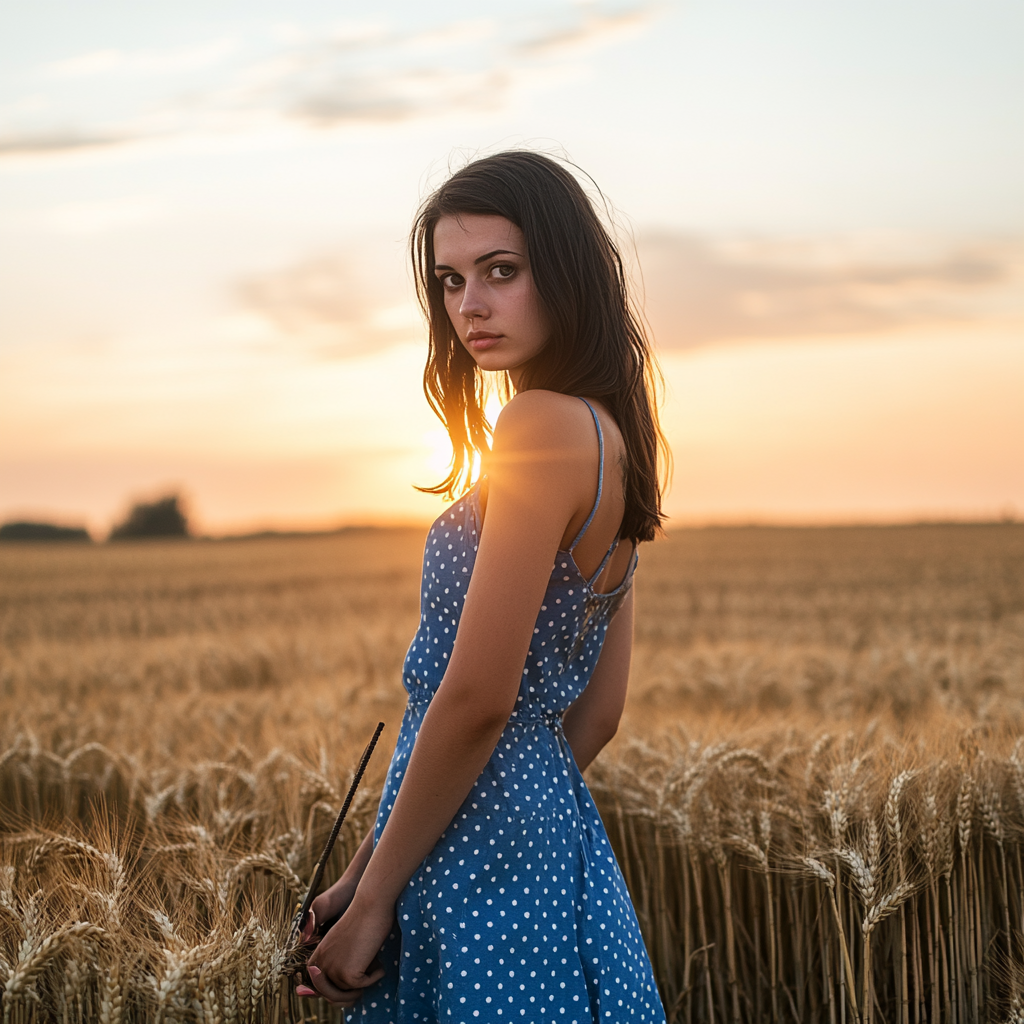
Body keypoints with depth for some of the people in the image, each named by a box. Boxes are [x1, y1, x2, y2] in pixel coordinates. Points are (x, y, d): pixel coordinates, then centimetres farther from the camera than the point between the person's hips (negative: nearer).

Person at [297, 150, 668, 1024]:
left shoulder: (543, 426, -17)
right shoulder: (611, 437, 10)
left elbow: (476, 697, -21)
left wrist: (372, 898, -11)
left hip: (476, 847, -9)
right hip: (558, 820, 9)